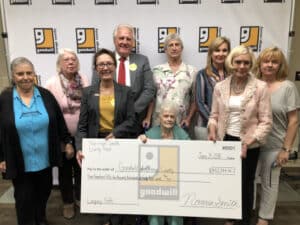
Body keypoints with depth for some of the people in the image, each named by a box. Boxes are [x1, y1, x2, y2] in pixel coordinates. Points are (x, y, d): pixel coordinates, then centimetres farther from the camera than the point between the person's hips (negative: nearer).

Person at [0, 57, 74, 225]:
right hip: (20, 163, -2)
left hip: (45, 160, 2)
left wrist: (68, 142, 4)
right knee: (24, 199, 10)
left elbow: (59, 121, 4)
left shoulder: (46, 95, -3)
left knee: (43, 193, 20)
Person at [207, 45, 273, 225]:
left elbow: (266, 121, -10)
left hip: (249, 144, -2)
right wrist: (212, 130, -13)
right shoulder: (220, 87, -1)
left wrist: (248, 142, -19)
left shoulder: (261, 87, -10)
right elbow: (214, 115, 7)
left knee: (246, 183, 13)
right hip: (226, 140, 3)